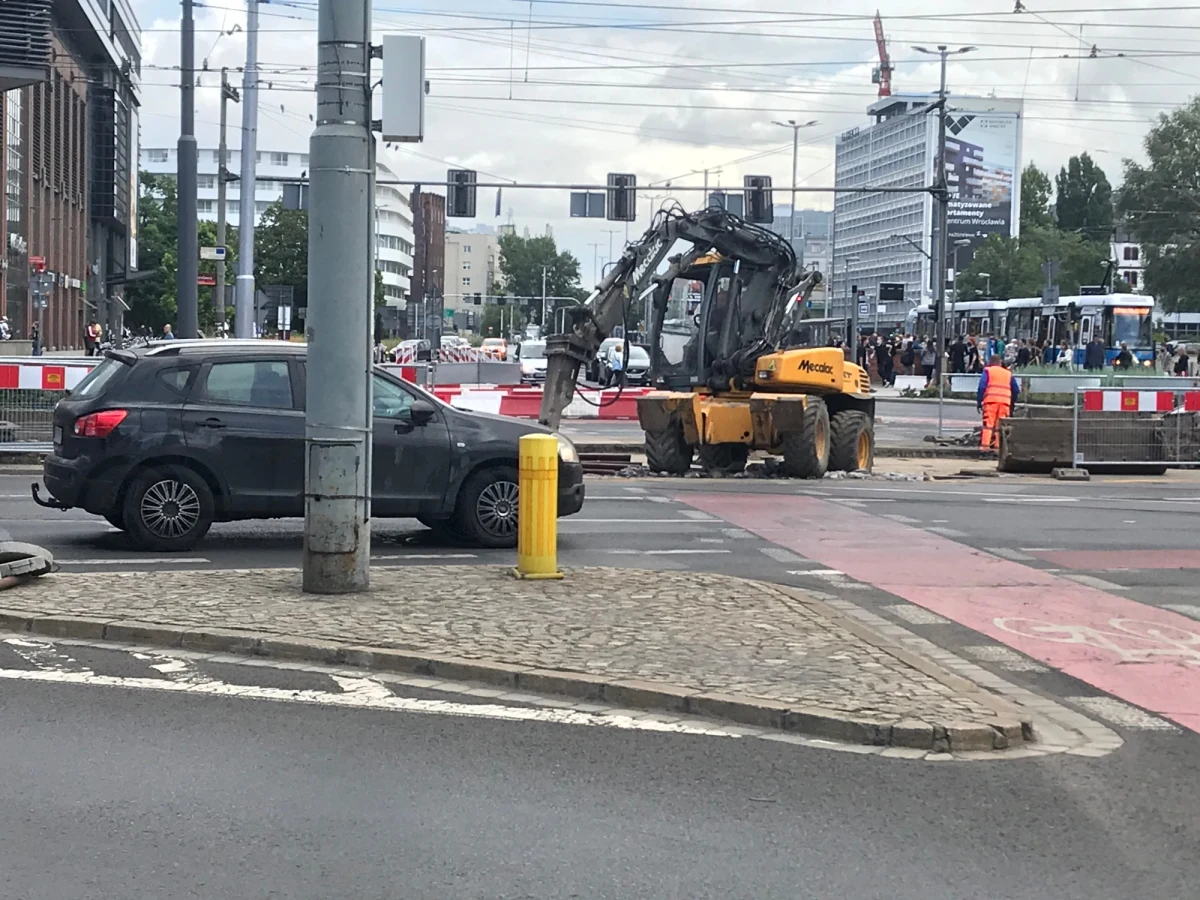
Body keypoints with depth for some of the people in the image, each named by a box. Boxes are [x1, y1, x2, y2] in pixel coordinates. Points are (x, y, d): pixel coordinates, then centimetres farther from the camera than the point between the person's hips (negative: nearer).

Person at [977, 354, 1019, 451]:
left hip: (991, 400, -3)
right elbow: (1016, 390, 17)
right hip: (1005, 402, 3)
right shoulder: (1008, 373, 20)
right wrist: (1012, 403, 25)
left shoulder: (988, 371, 9)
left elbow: (982, 386, -3)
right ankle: (998, 445, 2)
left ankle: (984, 445, -16)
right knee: (1001, 424, 7)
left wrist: (979, 401, -1)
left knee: (988, 422, -6)